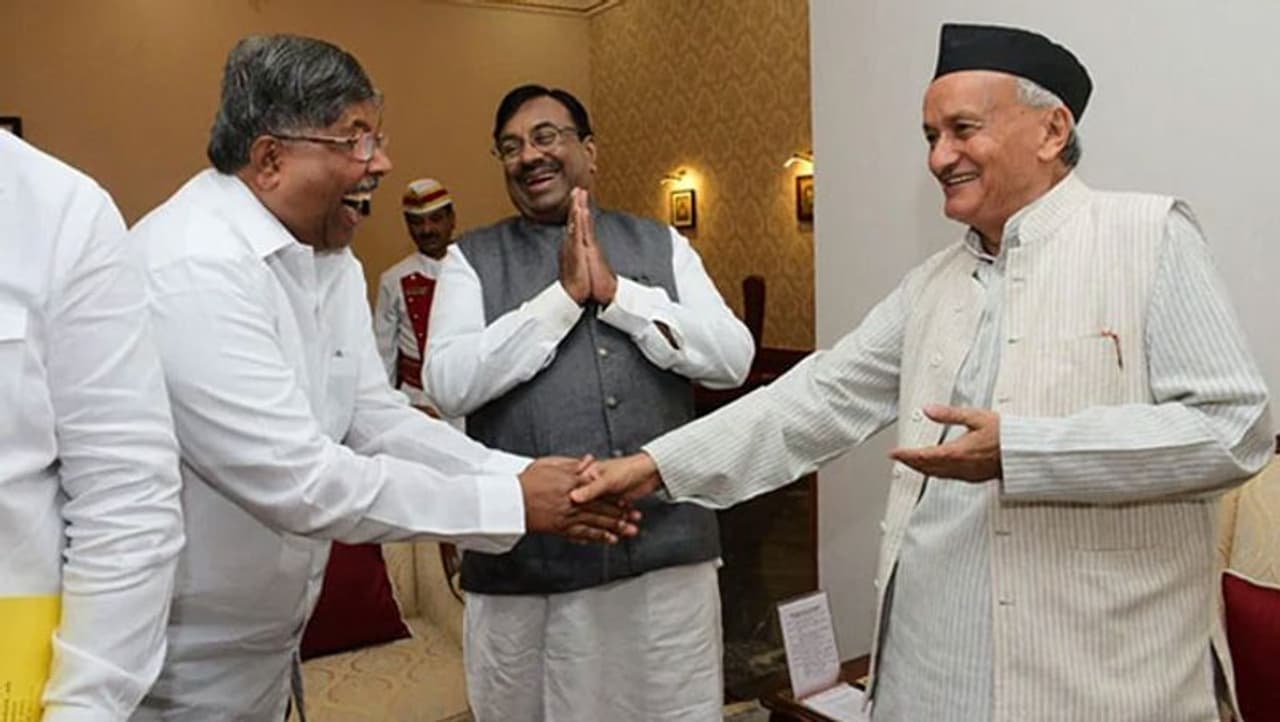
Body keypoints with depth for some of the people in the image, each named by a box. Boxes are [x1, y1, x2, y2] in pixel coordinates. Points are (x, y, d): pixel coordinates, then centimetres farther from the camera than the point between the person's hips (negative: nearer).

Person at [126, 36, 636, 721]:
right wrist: (512, 501, -23)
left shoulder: (333, 263, 4)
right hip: (179, 666, -8)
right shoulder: (192, 270, -26)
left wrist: (528, 477, -11)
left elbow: (376, 419, 2)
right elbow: (300, 483, -29)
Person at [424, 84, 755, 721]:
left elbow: (733, 359, -4)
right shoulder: (472, 259, 4)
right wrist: (564, 295, -13)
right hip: (527, 559, -1)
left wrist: (615, 292, -12)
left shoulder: (660, 244, 8)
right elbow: (448, 386, -11)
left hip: (666, 548, 2)